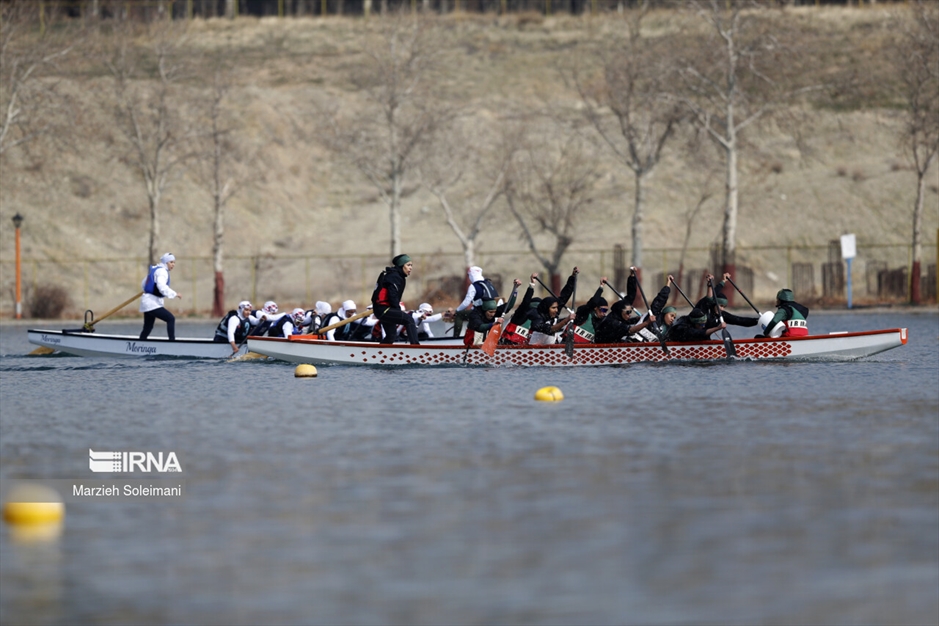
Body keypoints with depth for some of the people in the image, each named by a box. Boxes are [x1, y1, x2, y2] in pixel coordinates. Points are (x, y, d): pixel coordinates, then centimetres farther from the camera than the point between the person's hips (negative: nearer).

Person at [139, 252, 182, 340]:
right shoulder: (162, 271, -11)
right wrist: (174, 294, -28)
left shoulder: (154, 269, 18)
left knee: (148, 328, 15)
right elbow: (162, 286, -29)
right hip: (152, 303, -10)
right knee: (170, 319, -16)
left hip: (147, 303, 10)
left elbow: (143, 285, 26)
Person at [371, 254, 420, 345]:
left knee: (391, 335, 20)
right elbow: (392, 296, -22)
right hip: (383, 309, -11)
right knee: (409, 320, -24)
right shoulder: (394, 277, -15)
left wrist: (398, 310, 10)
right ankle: (415, 345, -34)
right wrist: (398, 310, -12)